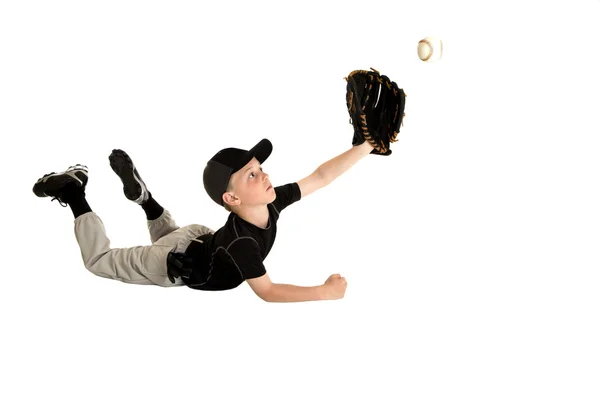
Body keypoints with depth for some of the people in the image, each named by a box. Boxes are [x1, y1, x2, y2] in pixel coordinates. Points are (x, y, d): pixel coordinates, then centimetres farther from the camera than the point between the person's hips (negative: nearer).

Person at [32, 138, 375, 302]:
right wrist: (325, 292, -42)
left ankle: (139, 191, 33)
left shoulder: (272, 202, -27)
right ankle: (73, 191, 18)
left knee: (167, 236, 44)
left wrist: (365, 147, -32)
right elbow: (267, 291, -41)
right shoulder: (240, 242, -45)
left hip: (199, 239, 7)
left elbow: (320, 177, -23)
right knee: (98, 259, 13)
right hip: (176, 265, -7)